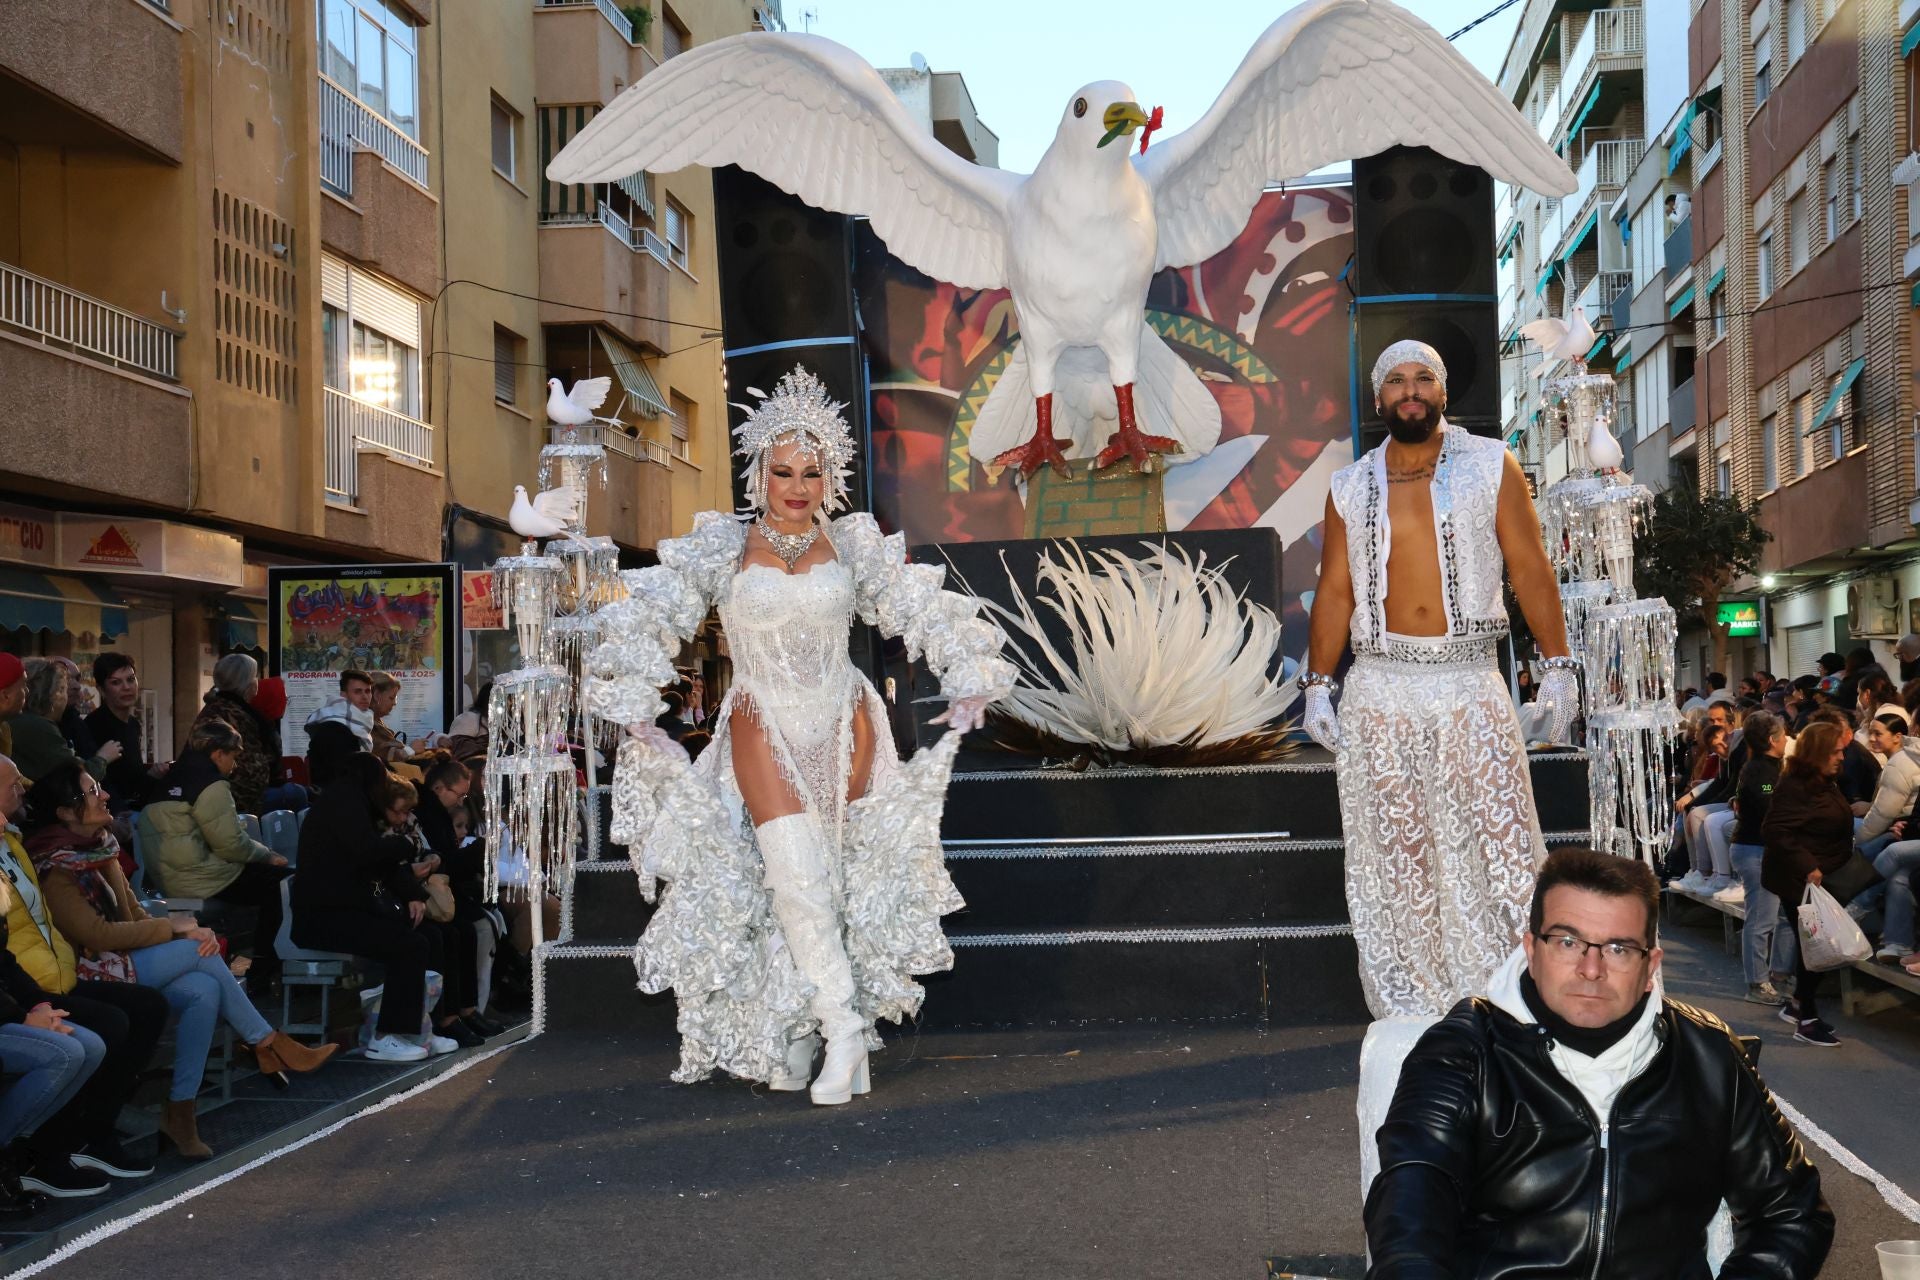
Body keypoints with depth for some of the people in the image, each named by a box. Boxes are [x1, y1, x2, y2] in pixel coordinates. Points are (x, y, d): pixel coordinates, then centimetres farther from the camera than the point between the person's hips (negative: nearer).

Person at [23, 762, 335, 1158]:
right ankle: (269, 1044, -10)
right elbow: (97, 935, -21)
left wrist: (185, 932, -8)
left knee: (203, 991, -21)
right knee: (199, 952, -22)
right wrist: (174, 928, -15)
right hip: (90, 973, -7)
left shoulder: (99, 844, 9)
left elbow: (133, 912, 11)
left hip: (123, 958, 8)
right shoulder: (54, 867, -16)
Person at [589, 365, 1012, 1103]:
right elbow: (645, 619, 3)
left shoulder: (852, 546, 4)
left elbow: (925, 612, 10)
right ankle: (842, 1024, -13)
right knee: (795, 874, -18)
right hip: (765, 732, -2)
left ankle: (795, 1034, 15)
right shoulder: (723, 549, 0)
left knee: (837, 874, 1)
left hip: (844, 728, 2)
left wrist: (966, 682, 5)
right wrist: (635, 702, -3)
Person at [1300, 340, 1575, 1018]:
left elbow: (1531, 569, 3)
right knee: (1393, 857, 4)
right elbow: (1334, 588, 8)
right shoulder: (1350, 486, 10)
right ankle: (1411, 1011, 13)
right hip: (1380, 689, 2)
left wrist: (1557, 665, -3)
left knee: (1499, 847, -4)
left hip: (1470, 684, -1)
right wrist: (1317, 684, 2)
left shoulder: (1490, 465, 5)